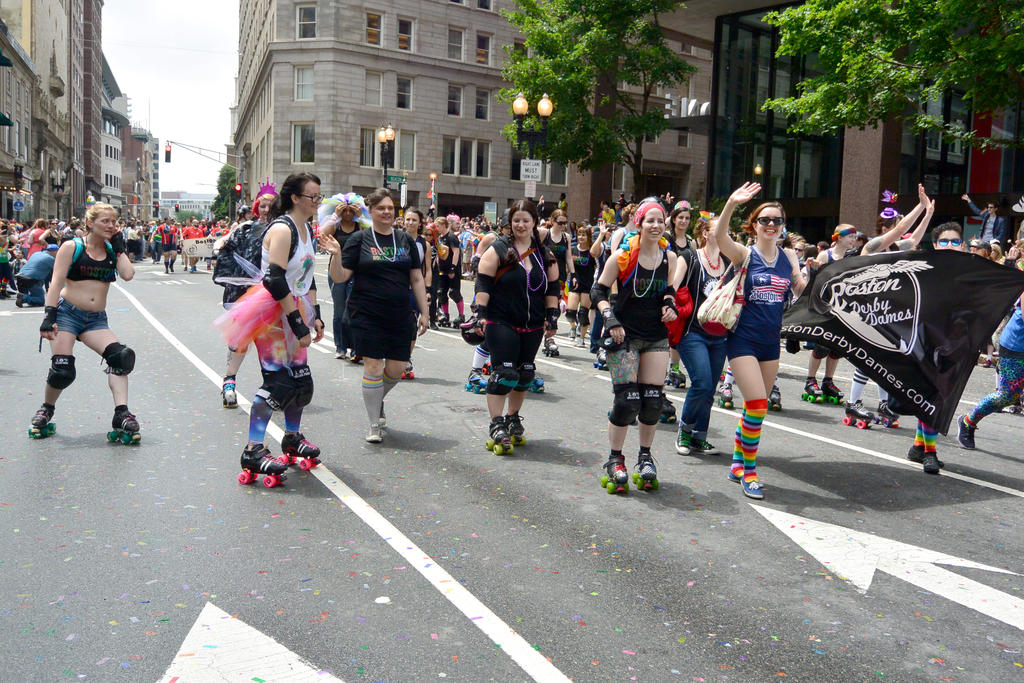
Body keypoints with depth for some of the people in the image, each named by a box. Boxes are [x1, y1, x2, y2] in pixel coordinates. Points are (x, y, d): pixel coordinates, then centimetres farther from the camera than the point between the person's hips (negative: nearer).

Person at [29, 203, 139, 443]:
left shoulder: (112, 250, 10)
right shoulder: (72, 247, -1)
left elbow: (128, 274, -8)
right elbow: (56, 282, -8)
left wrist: (119, 247, -1)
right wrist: (49, 316, -17)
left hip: (96, 320, 4)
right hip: (67, 313, -3)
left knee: (121, 356, -20)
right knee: (62, 370, -11)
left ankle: (122, 415, -19)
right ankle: (46, 410, 20)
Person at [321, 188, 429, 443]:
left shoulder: (405, 239, 9)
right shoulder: (360, 239, 0)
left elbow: (417, 279, 12)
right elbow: (340, 277, -4)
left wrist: (423, 312, 8)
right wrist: (336, 255, -22)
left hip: (400, 316, 4)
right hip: (367, 315, -3)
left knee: (396, 369, 6)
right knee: (373, 367, -3)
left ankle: (378, 399, 38)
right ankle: (374, 425, 11)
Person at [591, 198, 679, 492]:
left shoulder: (670, 257, 5)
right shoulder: (622, 256, -8)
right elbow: (599, 291, -3)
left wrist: (669, 306, 0)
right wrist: (611, 320, -15)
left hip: (656, 336, 4)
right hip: (625, 335, -4)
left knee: (653, 399, 3)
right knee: (626, 399, -8)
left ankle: (645, 457, 23)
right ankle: (615, 461, 8)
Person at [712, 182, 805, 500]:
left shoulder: (788, 258, 8)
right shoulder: (744, 254, -5)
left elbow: (802, 291, 11)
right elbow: (720, 236, -23)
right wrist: (731, 204, -37)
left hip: (771, 340, 5)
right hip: (743, 339, -5)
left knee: (754, 407, 12)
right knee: (757, 405, -14)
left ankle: (738, 463, 30)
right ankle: (749, 470, 1)